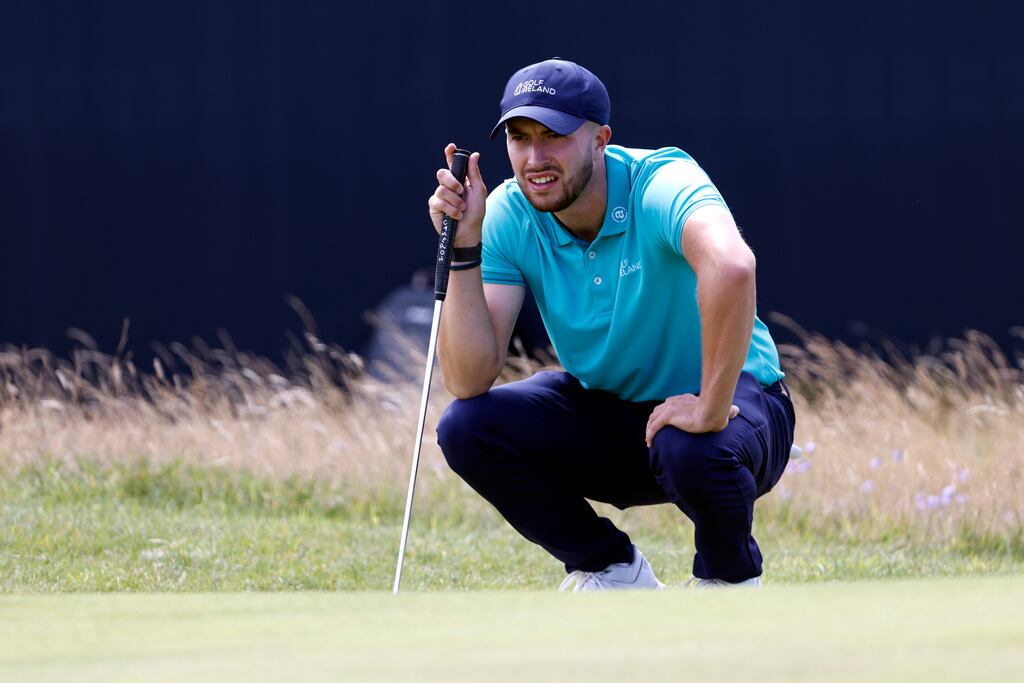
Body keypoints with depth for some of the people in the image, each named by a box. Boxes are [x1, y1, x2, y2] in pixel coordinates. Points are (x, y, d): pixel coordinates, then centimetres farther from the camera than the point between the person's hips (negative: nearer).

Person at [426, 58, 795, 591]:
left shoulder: (660, 183, -27)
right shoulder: (510, 216, -12)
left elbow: (731, 266, -51)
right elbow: (467, 381, -18)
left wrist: (710, 410, -46)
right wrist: (464, 249, -26)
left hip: (731, 398, -5)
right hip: (606, 410, 5)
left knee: (691, 449, -39)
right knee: (466, 427, -16)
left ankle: (730, 578, -3)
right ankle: (611, 570, 6)